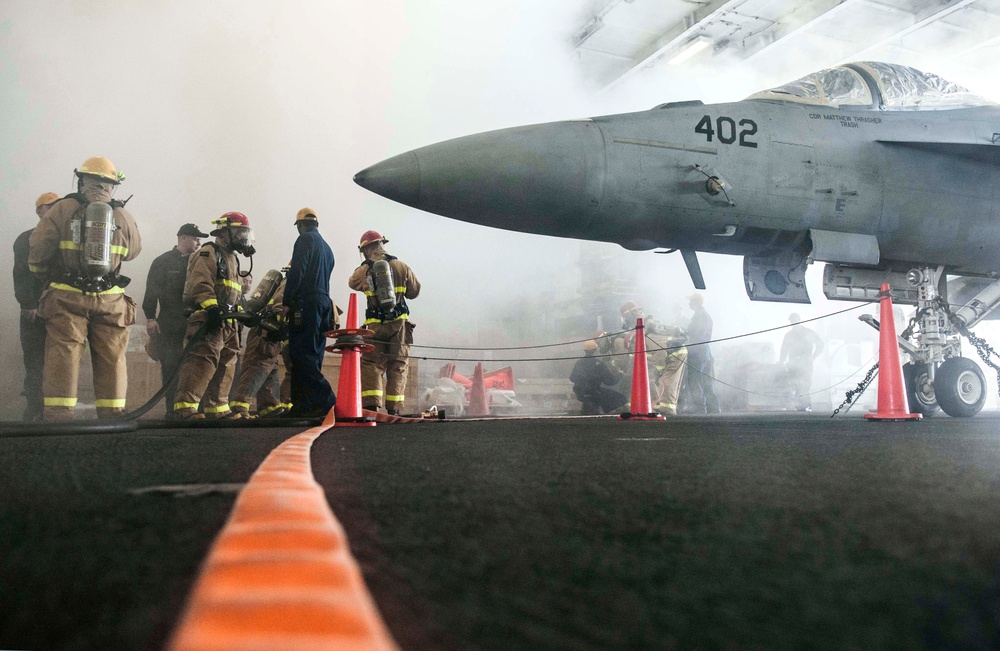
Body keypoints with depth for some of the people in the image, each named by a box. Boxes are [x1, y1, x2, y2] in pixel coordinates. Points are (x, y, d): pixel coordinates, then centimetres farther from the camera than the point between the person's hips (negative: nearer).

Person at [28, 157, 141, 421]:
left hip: (67, 298, -1)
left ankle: (57, 415, -3)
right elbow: (133, 251, 20)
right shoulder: (123, 216, 6)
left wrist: (42, 270, 18)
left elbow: (38, 249, -1)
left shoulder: (64, 208, -1)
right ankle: (112, 414, 9)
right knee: (111, 359, 8)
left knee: (62, 358, 1)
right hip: (111, 300, 2)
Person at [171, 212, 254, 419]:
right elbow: (200, 284, -18)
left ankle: (217, 409, 18)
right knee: (202, 361, -19)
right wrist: (212, 307, -27)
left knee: (225, 365, 11)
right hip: (207, 319, -10)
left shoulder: (232, 259, 26)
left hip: (226, 322, 10)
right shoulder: (209, 254, -4)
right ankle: (185, 407, -22)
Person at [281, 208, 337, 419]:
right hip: (325, 304, 9)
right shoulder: (326, 247, 24)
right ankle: (303, 405, 7)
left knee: (301, 354, -10)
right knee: (313, 356, 7)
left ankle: (326, 400, -21)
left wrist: (286, 302, -10)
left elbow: (297, 272, -13)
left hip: (306, 304, -9)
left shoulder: (305, 239, -2)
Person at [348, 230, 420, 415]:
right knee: (397, 366, 6)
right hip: (399, 323, 1)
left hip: (375, 325, -1)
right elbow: (414, 291, 10)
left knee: (371, 364, 4)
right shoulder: (400, 266, 2)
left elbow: (352, 282, 22)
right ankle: (393, 408, 3)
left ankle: (371, 405, -10)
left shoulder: (363, 271, 1)